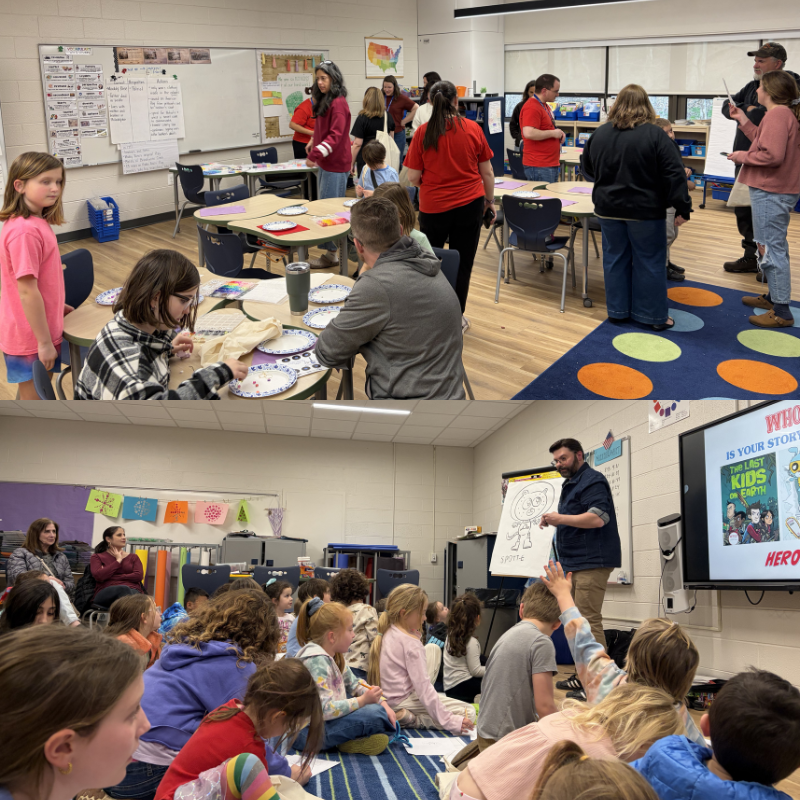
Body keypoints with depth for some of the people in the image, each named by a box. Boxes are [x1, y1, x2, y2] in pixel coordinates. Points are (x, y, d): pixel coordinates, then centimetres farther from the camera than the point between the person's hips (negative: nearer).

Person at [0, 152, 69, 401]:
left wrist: (58, 306, 20)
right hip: (31, 337, -9)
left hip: (40, 330, 9)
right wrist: (44, 342, -21)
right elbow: (27, 291, -25)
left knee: (36, 394, 22)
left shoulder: (35, 223, 5)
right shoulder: (25, 231, -26)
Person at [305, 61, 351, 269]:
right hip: (326, 163, 10)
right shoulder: (325, 101, 16)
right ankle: (331, 251, 19)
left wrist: (315, 154, -28)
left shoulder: (338, 103, -15)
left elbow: (335, 135, -23)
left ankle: (331, 254, 0)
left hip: (335, 164, -10)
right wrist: (314, 141, 15)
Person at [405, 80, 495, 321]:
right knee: (462, 264, 10)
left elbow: (413, 178, -6)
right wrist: (490, 201, 15)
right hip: (470, 204, 0)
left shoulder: (423, 132, -8)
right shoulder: (473, 129, -5)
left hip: (433, 206, 0)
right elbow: (487, 172, 2)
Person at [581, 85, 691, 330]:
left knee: (615, 258, 12)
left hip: (609, 207, 4)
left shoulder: (600, 133, 1)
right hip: (645, 209, -4)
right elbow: (674, 174, -15)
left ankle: (617, 310, 18)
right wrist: (682, 208, -10)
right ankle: (653, 315, 10)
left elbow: (587, 169, 15)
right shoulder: (654, 135, -12)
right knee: (649, 262, 4)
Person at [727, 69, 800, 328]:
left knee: (770, 248, -7)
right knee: (774, 246, 22)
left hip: (770, 192, -11)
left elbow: (772, 155, -27)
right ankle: (774, 296, 36)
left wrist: (743, 156, -13)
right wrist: (744, 122, 16)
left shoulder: (777, 114, -18)